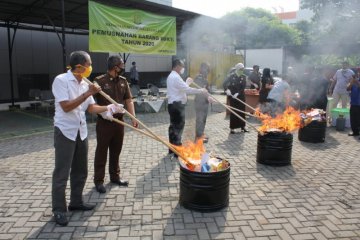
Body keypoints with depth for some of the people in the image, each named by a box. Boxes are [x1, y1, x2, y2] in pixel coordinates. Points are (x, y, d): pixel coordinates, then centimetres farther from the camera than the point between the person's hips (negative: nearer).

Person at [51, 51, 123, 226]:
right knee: (62, 172, 1)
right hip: (65, 131, -7)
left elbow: (91, 108, 9)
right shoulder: (61, 80, -13)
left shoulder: (84, 84, 7)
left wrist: (110, 108, -2)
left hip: (81, 131, 7)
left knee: (80, 171, 15)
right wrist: (87, 93, -21)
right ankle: (59, 210, 13)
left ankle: (76, 202, 30)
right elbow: (66, 107, -21)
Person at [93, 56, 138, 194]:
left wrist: (133, 117, 1)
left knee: (116, 150, 15)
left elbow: (128, 100, 9)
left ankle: (115, 176, 29)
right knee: (101, 151, 3)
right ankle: (99, 180, 14)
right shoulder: (100, 81, -11)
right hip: (104, 122, -5)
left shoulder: (123, 81, 7)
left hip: (119, 121, 5)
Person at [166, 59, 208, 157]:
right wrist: (201, 91, -16)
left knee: (173, 126, 16)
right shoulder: (176, 77, -18)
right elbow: (187, 90, -23)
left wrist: (187, 82, 21)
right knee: (178, 127, -5)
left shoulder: (172, 76, 17)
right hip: (177, 105, -11)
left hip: (173, 104, 11)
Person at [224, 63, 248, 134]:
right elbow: (227, 84, -9)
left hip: (241, 96, 3)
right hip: (233, 97, -3)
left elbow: (243, 87, -6)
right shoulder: (231, 76, -5)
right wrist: (228, 89, -30)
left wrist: (237, 93, -19)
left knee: (242, 111, 7)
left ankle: (242, 126, 18)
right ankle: (232, 128, 6)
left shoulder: (244, 77, 2)